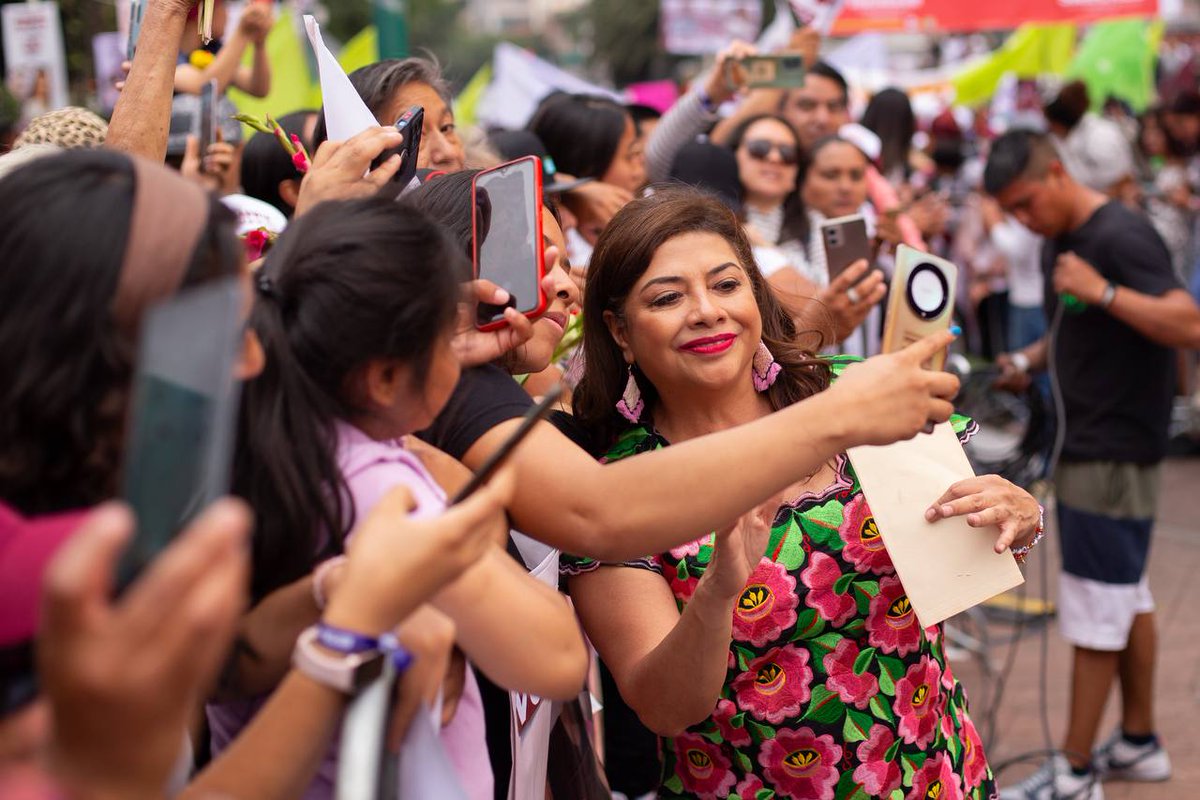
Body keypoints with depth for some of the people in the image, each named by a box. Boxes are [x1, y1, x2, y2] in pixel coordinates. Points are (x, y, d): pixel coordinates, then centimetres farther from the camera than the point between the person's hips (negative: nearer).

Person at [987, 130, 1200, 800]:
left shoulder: (1121, 236, -17)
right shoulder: (1061, 239, 11)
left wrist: (1102, 290, -31)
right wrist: (1033, 360, 6)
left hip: (1116, 449, -9)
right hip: (1084, 441, 9)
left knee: (1096, 604, -3)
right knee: (1127, 594, 16)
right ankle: (1140, 743, 28)